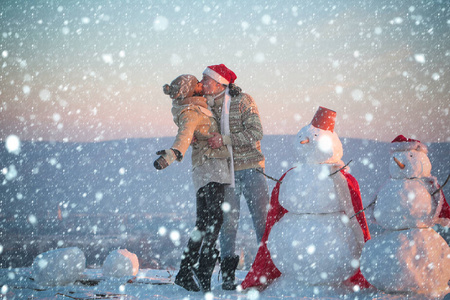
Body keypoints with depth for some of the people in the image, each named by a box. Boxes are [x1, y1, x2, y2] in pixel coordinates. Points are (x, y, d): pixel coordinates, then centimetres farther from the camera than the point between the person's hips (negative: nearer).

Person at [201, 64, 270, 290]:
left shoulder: (243, 101, -5)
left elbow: (255, 133, -14)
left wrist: (225, 139, -22)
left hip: (251, 167, -3)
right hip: (224, 171, 3)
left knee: (262, 217, -4)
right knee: (228, 220, -2)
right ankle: (228, 274, 4)